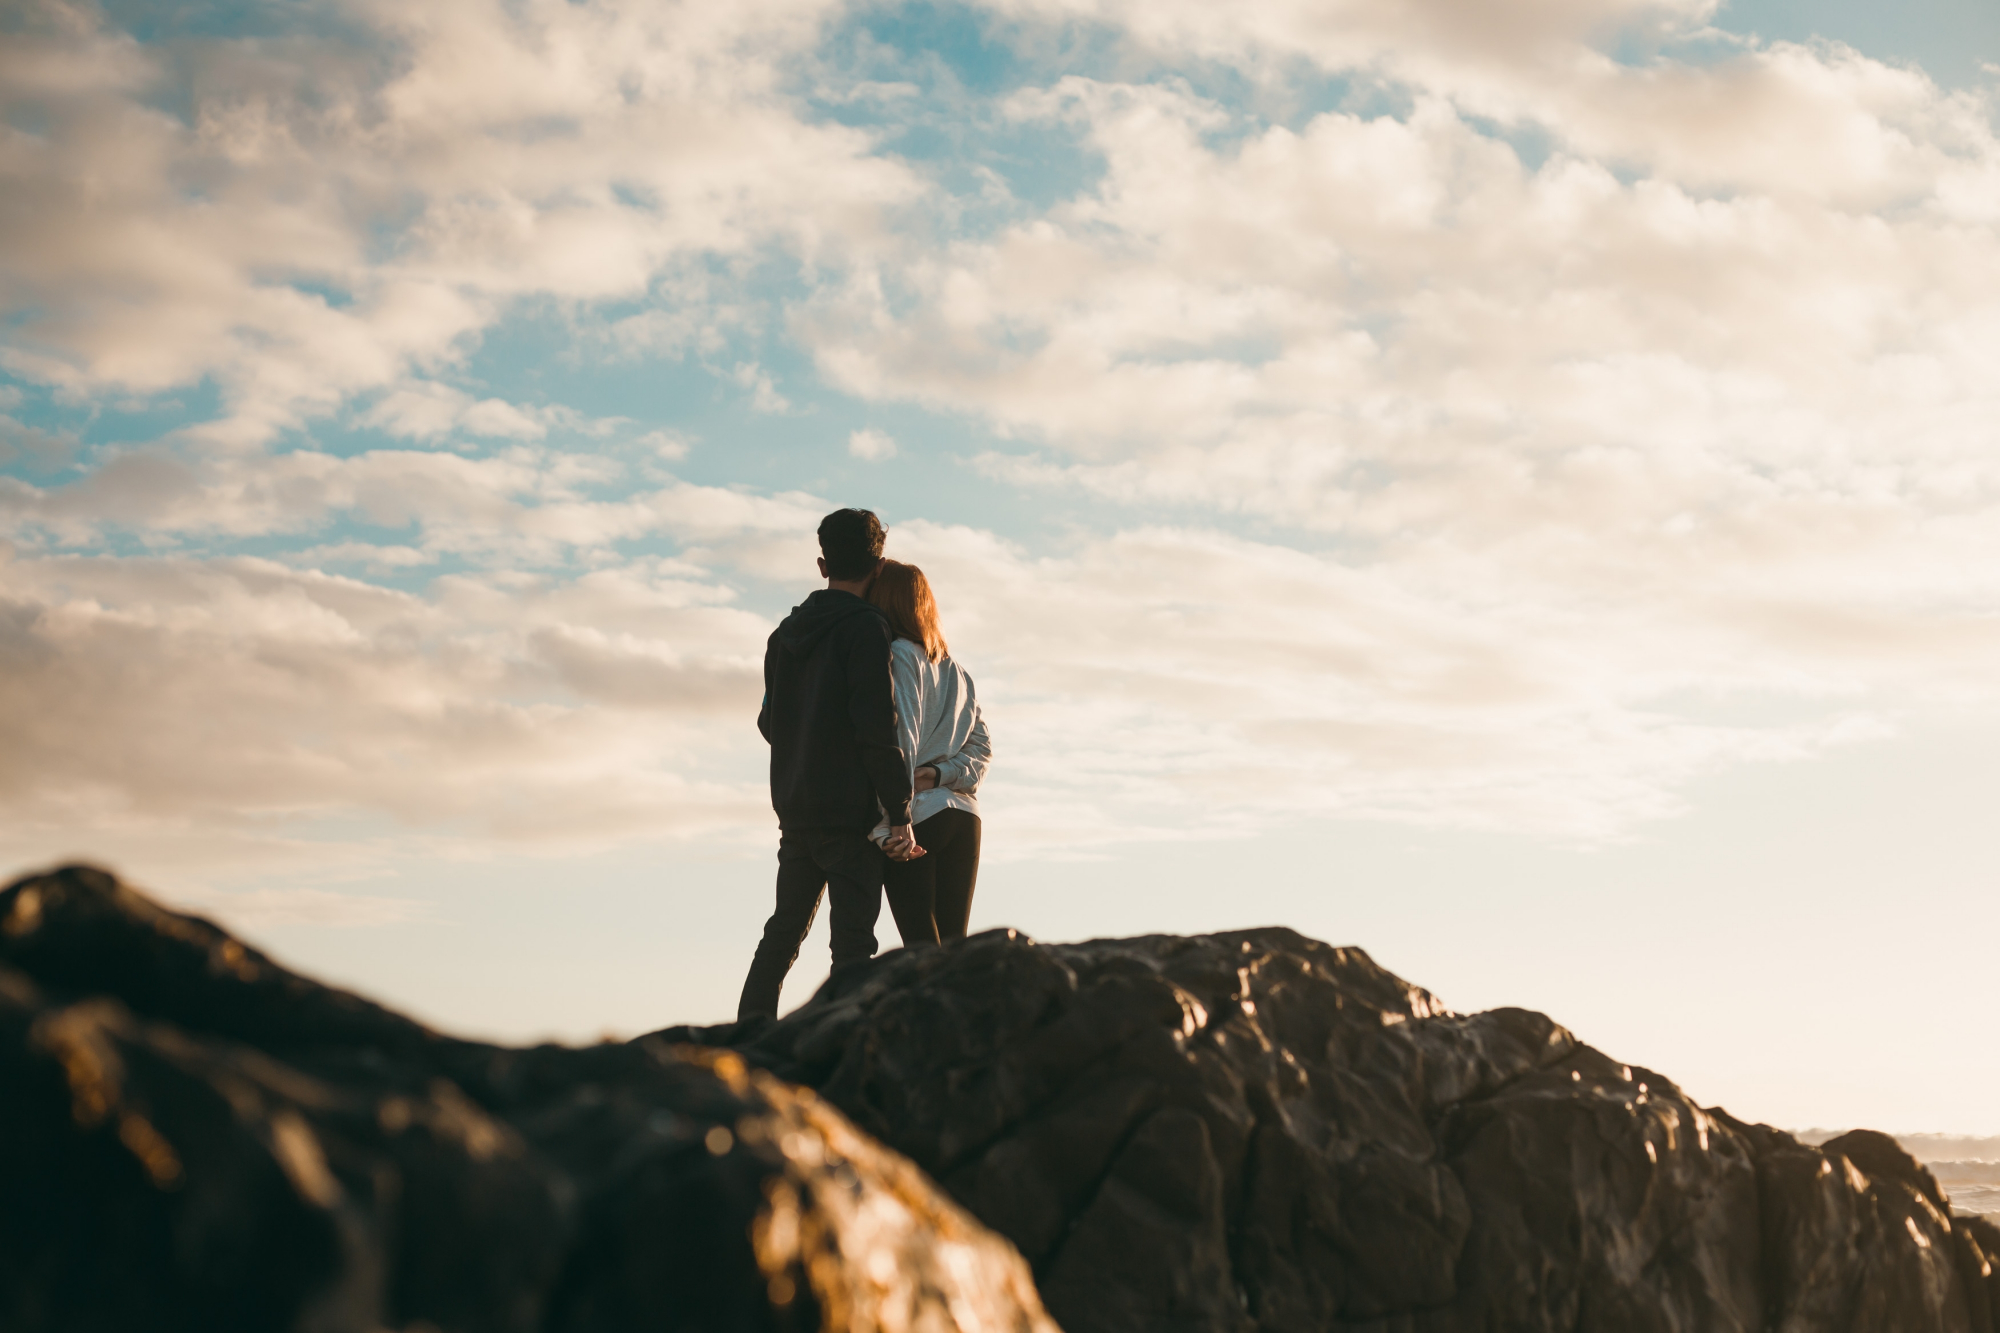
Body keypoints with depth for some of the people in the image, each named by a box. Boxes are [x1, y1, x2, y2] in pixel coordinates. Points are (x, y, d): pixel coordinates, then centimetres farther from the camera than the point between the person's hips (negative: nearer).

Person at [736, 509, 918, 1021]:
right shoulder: (864, 628, -11)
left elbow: (768, 720, 19)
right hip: (850, 811, -7)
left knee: (782, 933, 16)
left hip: (794, 808, 7)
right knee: (853, 941, -6)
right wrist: (900, 816, -15)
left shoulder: (786, 633, 13)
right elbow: (878, 728, -17)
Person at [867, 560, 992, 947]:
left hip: (918, 818, -7)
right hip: (964, 817, 7)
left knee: (922, 948, -9)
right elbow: (982, 747, 16)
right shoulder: (955, 670, 19)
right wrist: (942, 773, 0)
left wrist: (888, 826, -18)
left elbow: (898, 743, -14)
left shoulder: (897, 655, -6)